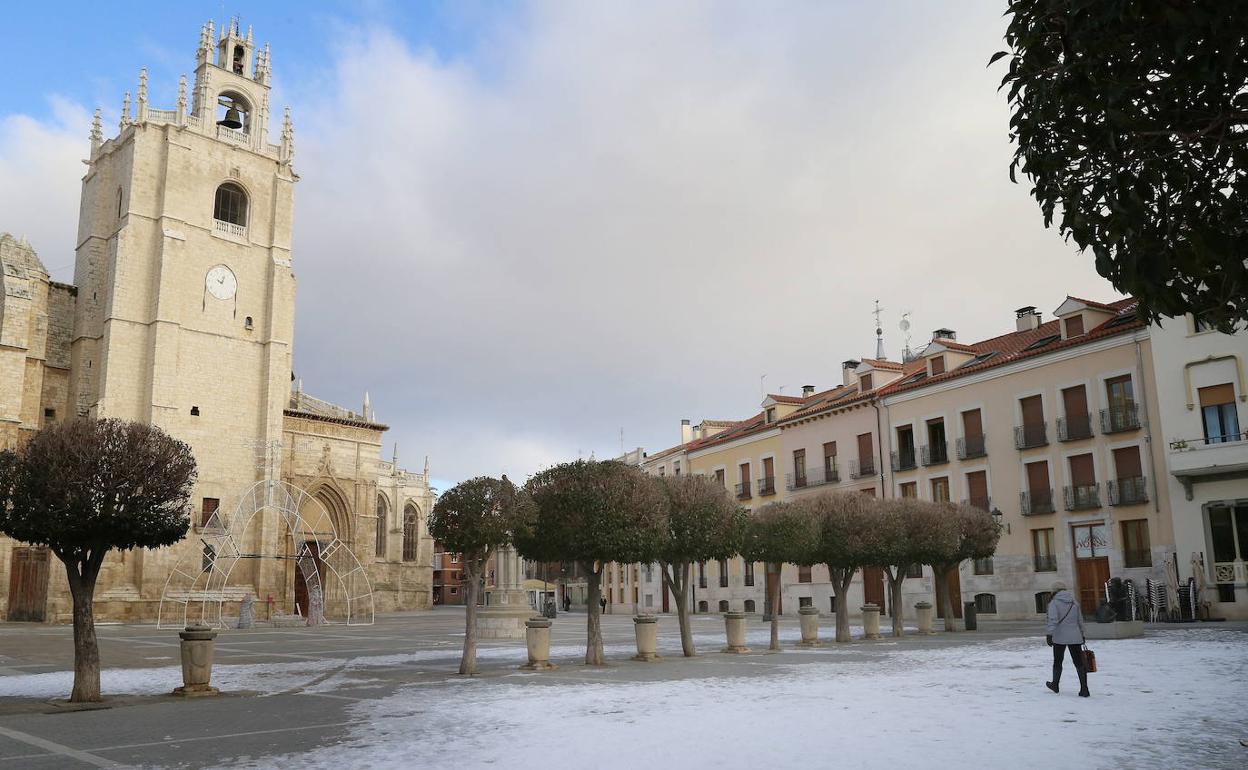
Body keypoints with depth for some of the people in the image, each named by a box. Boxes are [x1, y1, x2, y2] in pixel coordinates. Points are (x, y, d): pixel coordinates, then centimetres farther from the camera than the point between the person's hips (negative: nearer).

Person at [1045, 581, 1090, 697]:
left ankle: (1055, 684, 28)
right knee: (1079, 662, 2)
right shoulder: (1074, 602, 9)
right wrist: (1082, 634, 27)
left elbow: (1053, 620, -18)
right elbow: (1080, 620, 16)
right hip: (1075, 637, 4)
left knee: (1057, 661, 13)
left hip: (1060, 637, -4)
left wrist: (1049, 634, -18)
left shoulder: (1054, 602, -8)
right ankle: (1084, 689, -5)